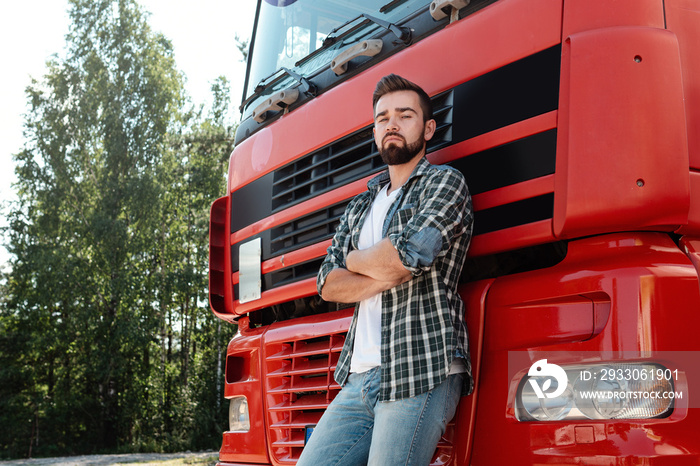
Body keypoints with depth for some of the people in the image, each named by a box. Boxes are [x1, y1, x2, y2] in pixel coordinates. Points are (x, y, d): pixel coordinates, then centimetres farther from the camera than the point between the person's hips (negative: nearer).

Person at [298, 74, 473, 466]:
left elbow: (409, 253, -16)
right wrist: (387, 275, -9)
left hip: (421, 376, -6)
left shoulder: (445, 182, 2)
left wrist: (355, 259, 4)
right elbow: (329, 284, 9)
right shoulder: (361, 206, 21)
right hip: (360, 378, 7)